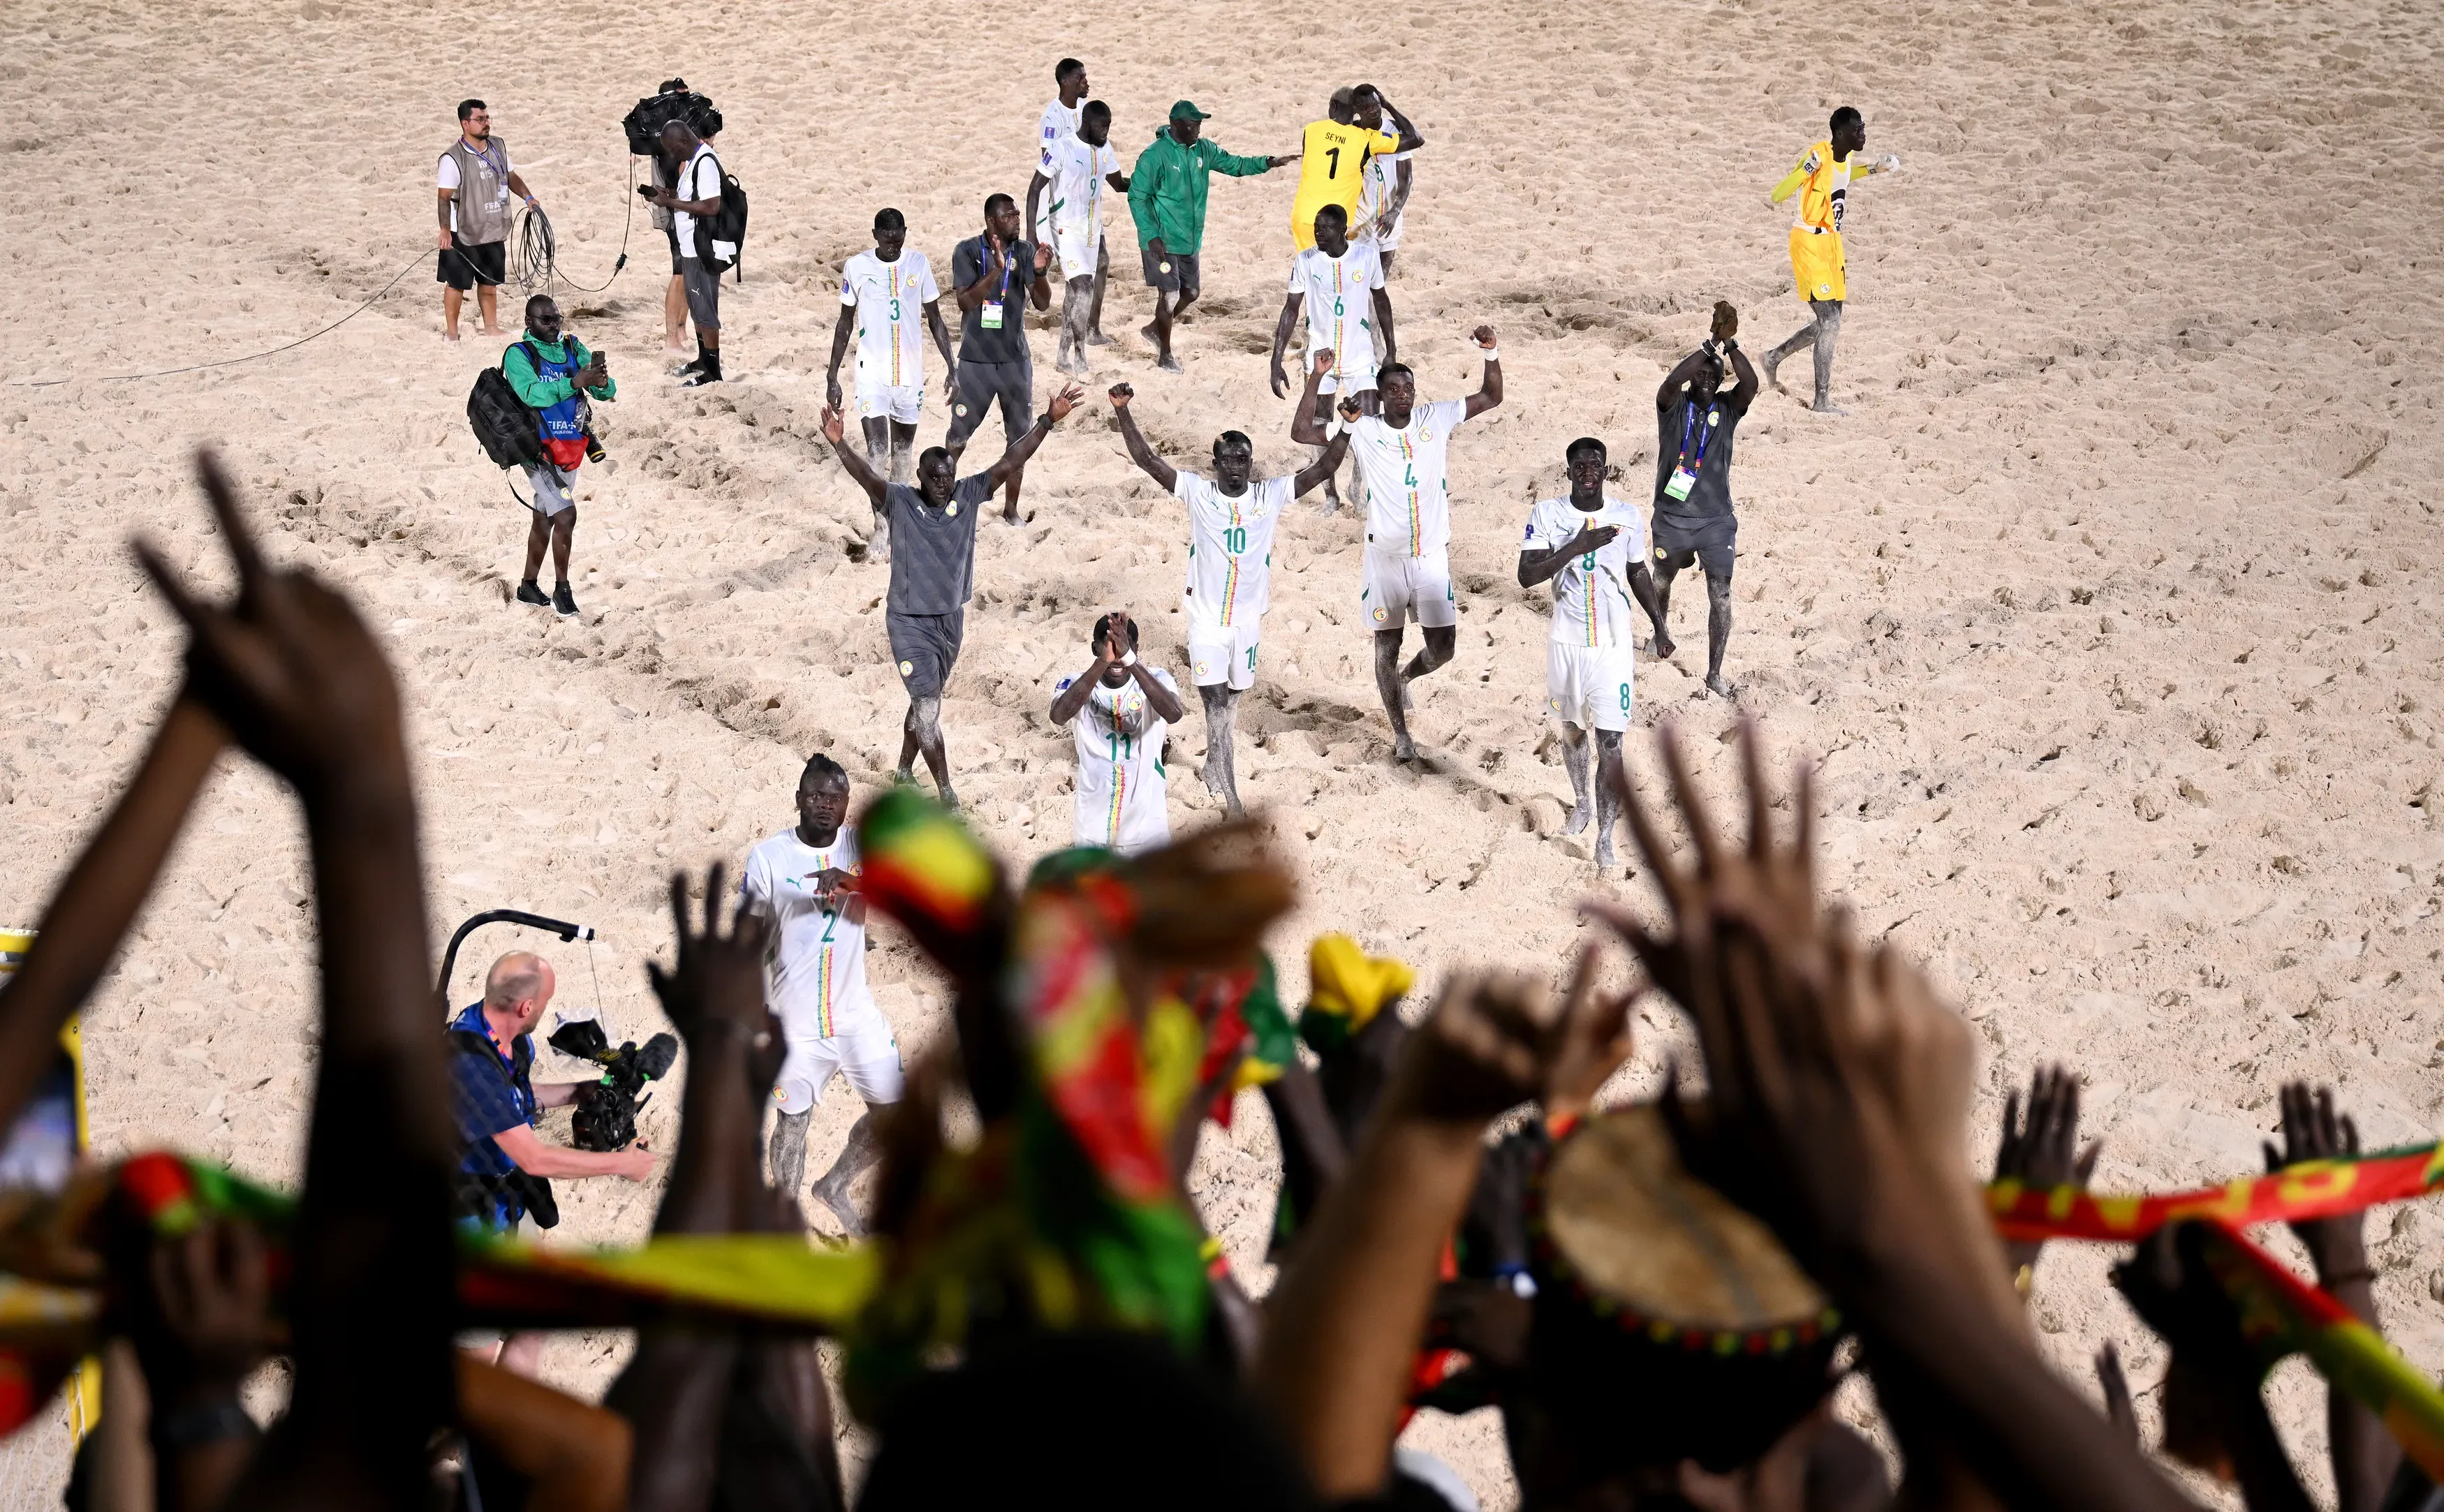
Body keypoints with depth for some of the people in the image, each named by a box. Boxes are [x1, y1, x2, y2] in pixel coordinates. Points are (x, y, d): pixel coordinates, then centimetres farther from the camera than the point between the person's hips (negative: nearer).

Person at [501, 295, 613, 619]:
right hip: (538, 452, -6)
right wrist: (575, 382, -38)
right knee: (566, 515, -16)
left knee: (545, 517, 17)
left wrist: (602, 382, -26)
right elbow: (533, 394, -28)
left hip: (569, 451, 6)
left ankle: (528, 587, 31)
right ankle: (562, 591, -5)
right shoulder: (518, 356, -11)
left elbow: (607, 393, -2)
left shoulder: (573, 348, 4)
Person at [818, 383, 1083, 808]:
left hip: (951, 618, 5)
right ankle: (947, 797, 1)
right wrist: (837, 444, -51)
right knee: (928, 708, -6)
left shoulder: (968, 495, -6)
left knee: (924, 701, 21)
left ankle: (904, 773, 40)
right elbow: (866, 477, -32)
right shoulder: (900, 502, -16)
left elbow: (1009, 463, -12)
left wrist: (1048, 421, -21)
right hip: (909, 622, -4)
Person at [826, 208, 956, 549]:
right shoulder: (857, 267, -5)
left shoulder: (918, 264, -1)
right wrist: (832, 376, 3)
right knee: (876, 451, -12)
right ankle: (881, 532, -10)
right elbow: (845, 323, 3)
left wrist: (952, 367, 1)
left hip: (910, 373, 2)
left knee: (903, 450, 14)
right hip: (872, 374, -2)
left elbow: (935, 319, 7)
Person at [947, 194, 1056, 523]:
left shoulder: (1025, 251, 0)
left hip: (1016, 359, 3)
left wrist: (1039, 272, -24)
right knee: (959, 434, 5)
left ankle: (1011, 508, 17)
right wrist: (996, 270, -29)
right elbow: (966, 302, -17)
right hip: (975, 360, -3)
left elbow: (1042, 303, -5)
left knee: (1019, 437, 6)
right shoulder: (967, 251, -8)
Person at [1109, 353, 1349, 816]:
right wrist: (1122, 413, -25)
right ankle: (1230, 798, -10)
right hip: (1206, 618, -3)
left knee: (1229, 702, 19)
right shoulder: (1197, 493, -8)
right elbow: (1147, 460, -13)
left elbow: (1322, 469, -10)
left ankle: (1213, 768, 44)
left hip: (1249, 620, 3)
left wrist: (1348, 429, -25)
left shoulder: (1271, 496, -4)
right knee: (1216, 703, -9)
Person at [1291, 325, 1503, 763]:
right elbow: (1301, 433, -11)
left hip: (1432, 556, 1)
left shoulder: (1436, 419, -1)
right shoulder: (1362, 430, -6)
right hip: (1385, 558, -1)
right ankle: (1400, 732, 21)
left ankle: (1404, 677, 37)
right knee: (1387, 648, 6)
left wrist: (1491, 354, -16)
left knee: (1442, 647, 2)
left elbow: (1491, 397, 1)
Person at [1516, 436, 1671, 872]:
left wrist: (1660, 628, 16)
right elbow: (1526, 576, -19)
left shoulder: (1629, 517, -4)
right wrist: (1578, 546, -29)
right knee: (1572, 728, 20)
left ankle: (1605, 835, -2)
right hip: (1566, 643, 1)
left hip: (1613, 645, -1)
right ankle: (1581, 803, 44)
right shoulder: (1547, 515, -9)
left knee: (1609, 742, -7)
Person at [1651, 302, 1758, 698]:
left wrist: (1731, 345, -34)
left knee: (1721, 596, -6)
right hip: (1672, 516, 0)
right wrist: (1711, 345, -35)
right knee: (1662, 581, 23)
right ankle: (1660, 633, 53)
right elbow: (1672, 380, -30)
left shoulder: (1727, 408, -1)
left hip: (1717, 519, 0)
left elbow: (1751, 384, -21)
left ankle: (1714, 673, 2)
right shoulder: (1674, 405, -6)